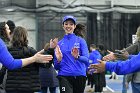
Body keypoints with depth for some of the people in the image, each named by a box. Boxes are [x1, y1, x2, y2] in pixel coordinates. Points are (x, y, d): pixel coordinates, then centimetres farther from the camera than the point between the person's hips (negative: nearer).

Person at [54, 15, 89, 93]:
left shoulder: (80, 41, 4)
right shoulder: (59, 44, 9)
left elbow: (86, 59, -9)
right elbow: (56, 67, 9)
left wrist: (77, 57, -29)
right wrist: (58, 60, -13)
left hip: (80, 76, 0)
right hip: (64, 76, 0)